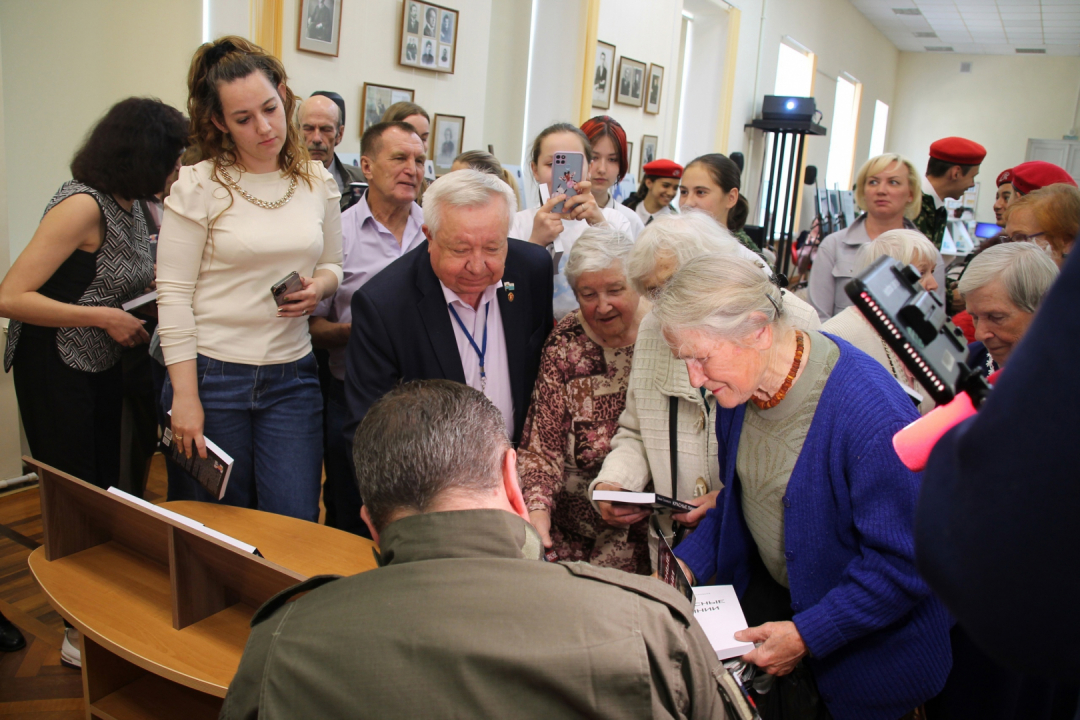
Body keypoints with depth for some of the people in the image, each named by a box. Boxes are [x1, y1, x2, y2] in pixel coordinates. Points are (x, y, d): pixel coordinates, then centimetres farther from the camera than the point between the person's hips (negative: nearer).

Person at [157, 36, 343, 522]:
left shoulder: (317, 181, 6)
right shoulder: (198, 186, -6)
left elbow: (332, 265, 17)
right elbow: (173, 295, -7)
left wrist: (319, 286, -8)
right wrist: (185, 398, -11)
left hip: (293, 377, 3)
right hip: (212, 376, -2)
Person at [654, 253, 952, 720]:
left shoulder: (871, 414, -31)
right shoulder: (738, 387, -6)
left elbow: (904, 562, -24)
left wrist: (807, 635, -22)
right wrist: (685, 567, -4)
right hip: (766, 594, 5)